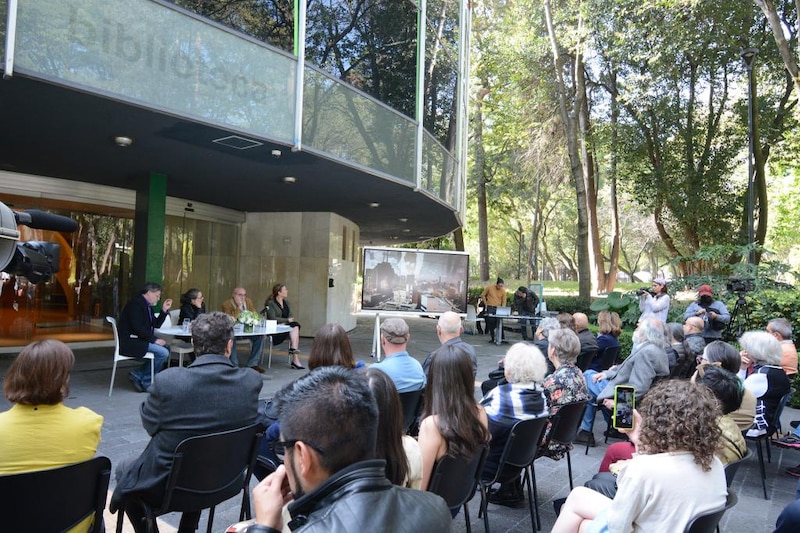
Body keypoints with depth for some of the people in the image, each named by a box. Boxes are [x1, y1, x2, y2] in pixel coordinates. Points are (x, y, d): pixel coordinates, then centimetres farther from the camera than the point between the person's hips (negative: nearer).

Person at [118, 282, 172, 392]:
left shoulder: (147, 305, 16)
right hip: (131, 342, -11)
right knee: (163, 353, -20)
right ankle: (145, 382, -4)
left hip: (140, 340, 11)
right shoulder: (135, 303, -15)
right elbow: (137, 327, -24)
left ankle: (137, 374, 4)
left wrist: (164, 310, 7)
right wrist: (155, 339, -21)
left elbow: (156, 324, 16)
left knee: (166, 348, 4)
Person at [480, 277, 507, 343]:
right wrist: (486, 303, 1)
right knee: (490, 323, -4)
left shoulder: (503, 291, -1)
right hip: (490, 308, -1)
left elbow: (504, 301, 1)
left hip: (498, 308, 1)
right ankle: (493, 338, 5)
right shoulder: (489, 288, -5)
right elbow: (482, 295, 7)